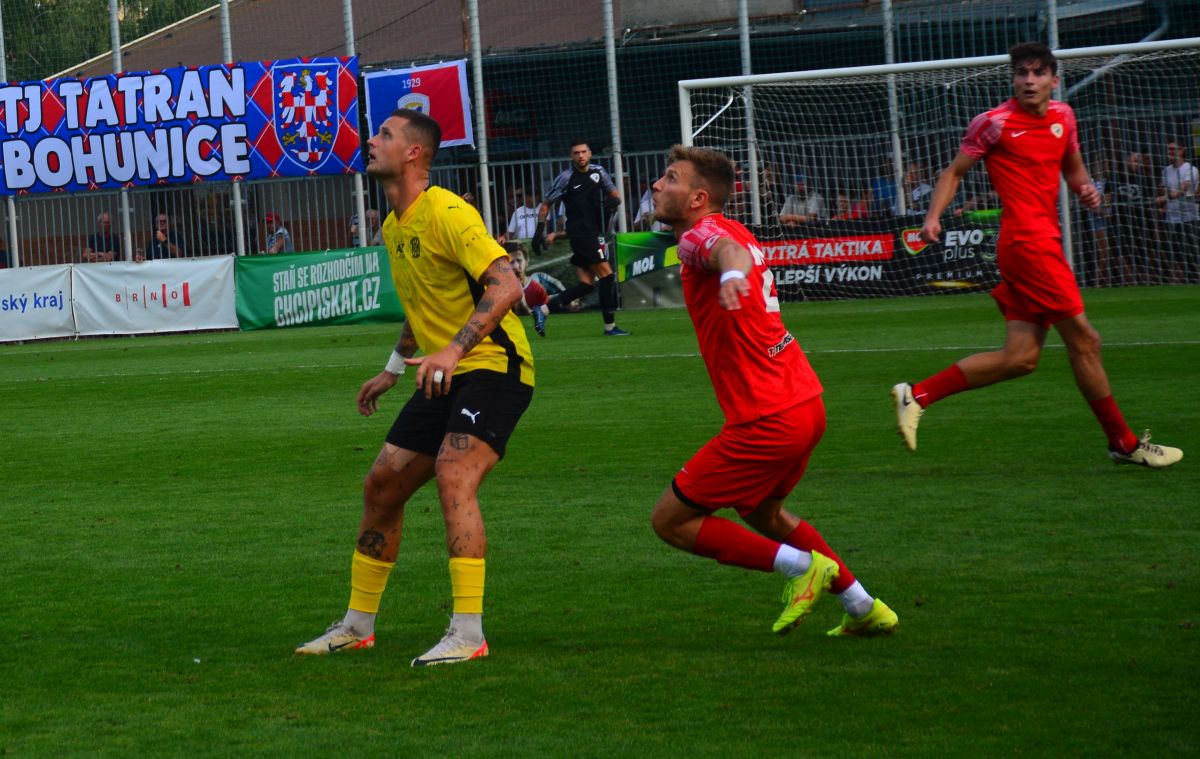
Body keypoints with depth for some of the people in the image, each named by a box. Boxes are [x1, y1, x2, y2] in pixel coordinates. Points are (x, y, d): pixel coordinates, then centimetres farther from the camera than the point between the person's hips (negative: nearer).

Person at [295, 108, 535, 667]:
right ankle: (358, 625, 23)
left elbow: (505, 285, -27)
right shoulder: (394, 228, 13)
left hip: (493, 368, -10)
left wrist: (454, 349, -35)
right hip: (445, 379, 10)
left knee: (452, 477, -27)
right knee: (382, 485, 10)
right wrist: (395, 369, 30)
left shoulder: (445, 213, -17)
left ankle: (468, 634, -26)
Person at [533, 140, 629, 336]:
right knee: (606, 274, -11)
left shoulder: (598, 172, 10)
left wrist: (614, 200, -5)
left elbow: (614, 193, 19)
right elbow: (546, 204, 1)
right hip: (580, 233, -7)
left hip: (595, 234, 7)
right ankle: (609, 326, -5)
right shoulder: (566, 178, -5)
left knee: (586, 284, 3)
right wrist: (540, 230, -6)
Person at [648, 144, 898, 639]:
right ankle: (863, 608, 29)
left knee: (670, 520, -1)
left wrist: (732, 272, -60)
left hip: (766, 422, -10)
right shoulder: (732, 232, 13)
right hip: (805, 401, 10)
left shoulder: (700, 234, -15)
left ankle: (799, 564, -1)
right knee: (760, 512, 31)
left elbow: (728, 249, -39)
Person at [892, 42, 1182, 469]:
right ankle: (1124, 442, 5)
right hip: (1028, 242, -8)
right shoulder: (995, 123, -5)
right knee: (1084, 340, -5)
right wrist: (934, 216, -12)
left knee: (1020, 357, 3)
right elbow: (954, 172, 2)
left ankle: (917, 395, 6)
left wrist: (1085, 188, 6)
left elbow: (1072, 167, 28)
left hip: (1043, 244, 8)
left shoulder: (1063, 117, 14)